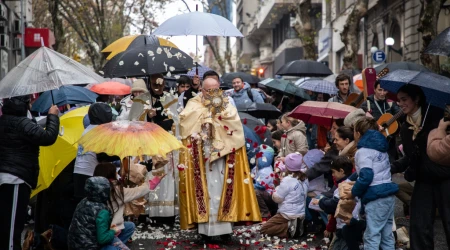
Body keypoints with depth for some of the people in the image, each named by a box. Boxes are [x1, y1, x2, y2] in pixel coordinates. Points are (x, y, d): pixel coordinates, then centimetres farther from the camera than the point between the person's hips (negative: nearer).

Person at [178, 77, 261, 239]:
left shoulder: (226, 104, 11)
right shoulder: (194, 104, 6)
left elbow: (234, 119, -7)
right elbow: (184, 118, -13)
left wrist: (218, 110, -11)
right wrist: (206, 109, -11)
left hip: (222, 155, 2)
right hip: (200, 156, -1)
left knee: (222, 188, 1)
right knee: (204, 189, -3)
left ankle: (224, 226, 6)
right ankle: (204, 227, 1)